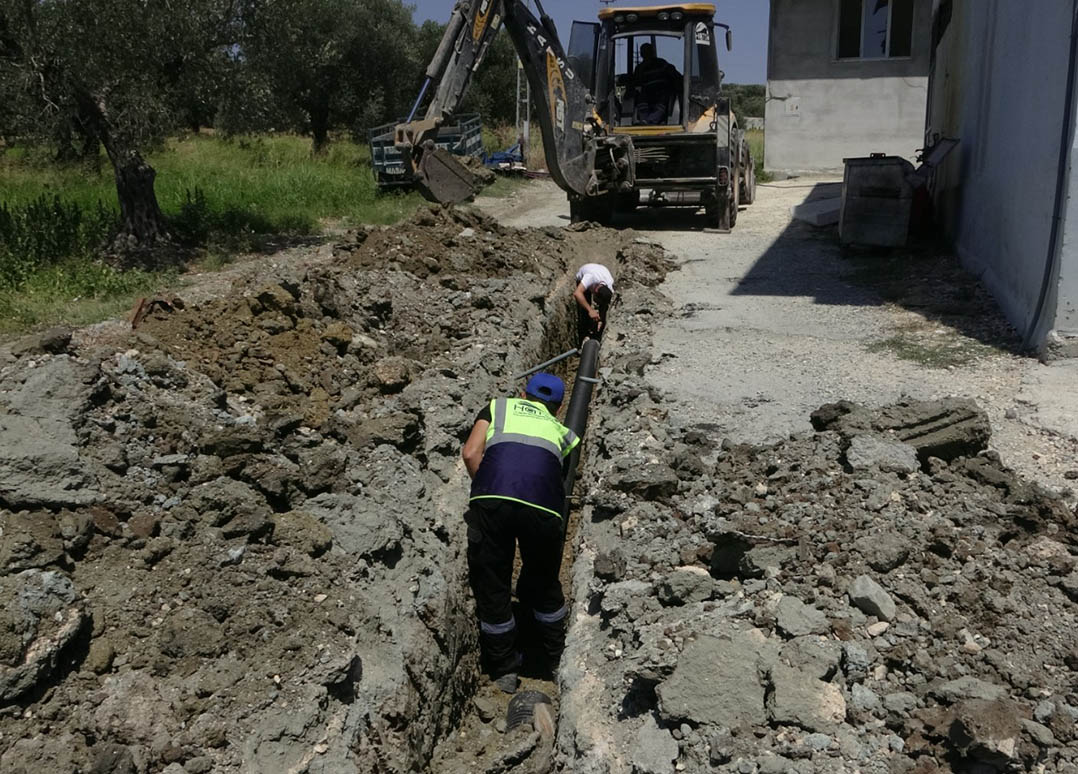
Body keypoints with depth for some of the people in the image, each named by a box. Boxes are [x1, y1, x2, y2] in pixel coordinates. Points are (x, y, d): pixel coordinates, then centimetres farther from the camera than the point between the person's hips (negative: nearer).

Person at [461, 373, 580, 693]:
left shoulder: (498, 406, 27)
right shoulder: (562, 432, 32)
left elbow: (470, 453, 13)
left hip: (491, 501, -1)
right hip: (542, 507, 2)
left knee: (491, 585, 16)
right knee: (543, 583, 24)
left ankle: (503, 669, 28)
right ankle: (557, 659, 40)